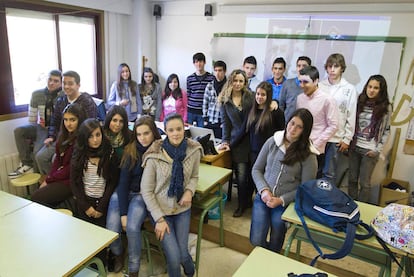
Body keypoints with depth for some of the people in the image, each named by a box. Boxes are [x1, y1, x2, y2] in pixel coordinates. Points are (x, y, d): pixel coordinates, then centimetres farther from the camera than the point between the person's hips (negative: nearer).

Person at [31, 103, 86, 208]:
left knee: (36, 197, -12)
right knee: (36, 194, -7)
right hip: (60, 176, 7)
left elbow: (72, 168, -16)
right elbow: (58, 159, 9)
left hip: (71, 181, -7)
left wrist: (49, 179, -7)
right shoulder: (65, 135, 8)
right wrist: (48, 179, -3)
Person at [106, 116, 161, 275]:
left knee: (132, 228, -26)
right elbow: (123, 182, -10)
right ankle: (118, 254, 19)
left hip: (144, 195, -1)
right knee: (112, 229, -17)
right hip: (123, 194, 1)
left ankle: (133, 269, -1)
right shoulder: (130, 150, -9)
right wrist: (123, 213, -16)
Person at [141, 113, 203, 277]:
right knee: (174, 257, -11)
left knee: (183, 254, -4)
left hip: (183, 209, 2)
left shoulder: (193, 150, -10)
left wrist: (189, 191, -13)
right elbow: (146, 191, -12)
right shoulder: (155, 155, -20)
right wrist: (159, 219, -15)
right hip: (160, 209, -2)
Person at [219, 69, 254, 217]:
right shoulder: (225, 101, 6)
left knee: (251, 174, 8)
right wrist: (225, 141, -4)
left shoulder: (250, 97, 4)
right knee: (241, 175, -2)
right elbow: (225, 123, 4)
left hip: (251, 140, 1)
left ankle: (248, 200, 30)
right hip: (237, 142, 0)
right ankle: (242, 204, 18)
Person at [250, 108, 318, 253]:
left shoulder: (308, 154, -8)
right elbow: (256, 169, 4)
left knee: (275, 245, 6)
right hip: (263, 198, 2)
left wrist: (281, 200, -15)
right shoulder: (272, 141, -1)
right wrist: (264, 190, -11)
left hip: (286, 203, -2)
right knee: (256, 241, -4)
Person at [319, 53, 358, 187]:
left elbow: (351, 116, -2)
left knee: (329, 174, 2)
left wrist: (347, 139, -3)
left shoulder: (349, 89, -3)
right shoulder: (320, 86, 2)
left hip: (336, 138, -2)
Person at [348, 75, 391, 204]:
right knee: (352, 179, 11)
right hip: (355, 146, 3)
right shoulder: (360, 102, 4)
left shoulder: (385, 107, -4)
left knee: (364, 183, 4)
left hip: (370, 150, -3)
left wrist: (377, 149, -7)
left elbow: (386, 130, -1)